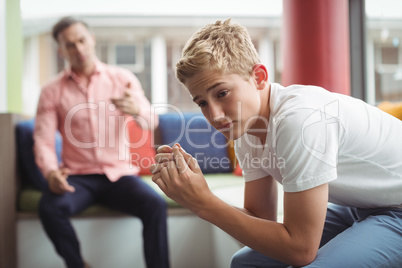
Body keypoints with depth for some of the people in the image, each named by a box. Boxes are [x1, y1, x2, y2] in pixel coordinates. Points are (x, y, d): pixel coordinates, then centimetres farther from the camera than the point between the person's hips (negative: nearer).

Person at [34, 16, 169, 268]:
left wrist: (137, 110, -33)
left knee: (156, 205, -28)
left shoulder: (123, 78, 4)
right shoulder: (52, 91, 5)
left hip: (120, 174, 0)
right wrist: (51, 172, -23)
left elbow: (151, 122, -8)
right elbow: (43, 139, -2)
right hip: (78, 177, 1)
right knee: (50, 207, -30)